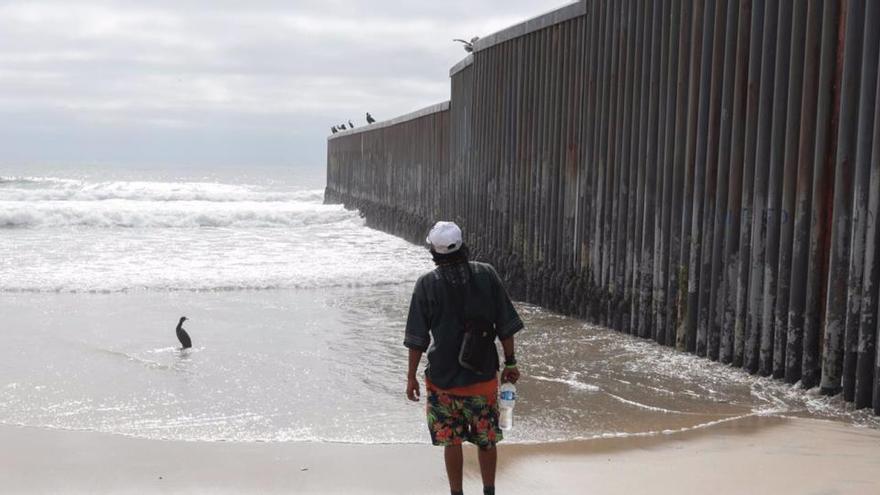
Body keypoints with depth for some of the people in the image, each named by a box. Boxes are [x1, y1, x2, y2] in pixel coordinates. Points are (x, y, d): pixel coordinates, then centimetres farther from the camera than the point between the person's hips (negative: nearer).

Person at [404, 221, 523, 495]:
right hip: (483, 375, 1)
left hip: (443, 379, -1)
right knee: (487, 439, 15)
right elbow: (506, 325, -1)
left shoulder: (427, 284, -8)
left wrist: (411, 376, 4)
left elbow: (417, 338, -5)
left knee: (451, 442, 10)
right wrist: (510, 363, 9)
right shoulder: (486, 274, -5)